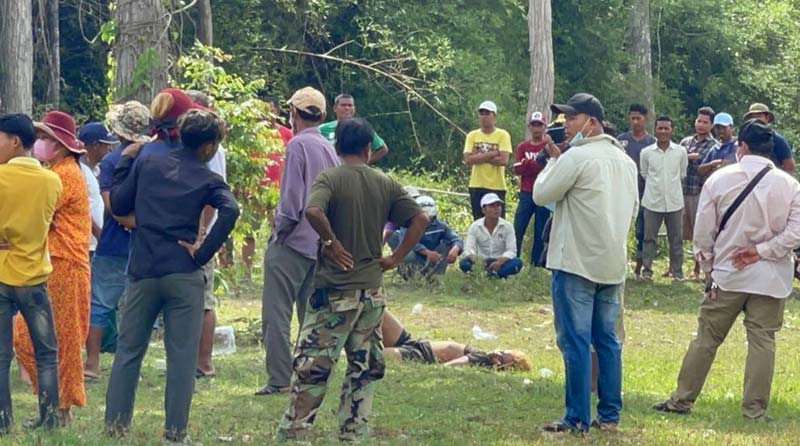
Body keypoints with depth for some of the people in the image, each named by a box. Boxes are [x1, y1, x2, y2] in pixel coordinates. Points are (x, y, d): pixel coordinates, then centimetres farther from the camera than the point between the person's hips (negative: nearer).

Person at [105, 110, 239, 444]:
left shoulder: (146, 162, 7)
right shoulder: (207, 179, -1)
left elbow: (118, 205, 10)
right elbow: (229, 211, -20)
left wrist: (125, 162, 20)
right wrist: (203, 252, -12)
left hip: (143, 272, 3)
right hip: (184, 275, -3)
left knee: (128, 351, 11)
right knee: (181, 355, 3)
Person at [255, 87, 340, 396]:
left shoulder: (298, 145, -11)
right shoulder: (329, 149, 10)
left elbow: (292, 197, -17)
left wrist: (280, 228, -5)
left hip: (292, 243, -7)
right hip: (321, 244, 7)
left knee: (277, 314, -4)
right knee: (312, 314, 13)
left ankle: (279, 380, -7)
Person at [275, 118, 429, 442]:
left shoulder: (330, 178, -8)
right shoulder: (385, 184, 6)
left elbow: (313, 211, -27)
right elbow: (420, 219, 4)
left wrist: (331, 242, -13)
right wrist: (396, 258, 5)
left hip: (334, 290, -4)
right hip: (371, 291, 4)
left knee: (311, 367, -2)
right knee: (364, 369, 11)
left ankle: (292, 434, -2)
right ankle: (353, 435, 12)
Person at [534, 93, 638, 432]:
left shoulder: (576, 157, -13)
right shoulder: (626, 161, 12)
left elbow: (541, 195, -7)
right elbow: (632, 210, 19)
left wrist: (553, 159, 5)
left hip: (577, 262, -8)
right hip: (613, 263, 8)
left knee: (575, 340, -4)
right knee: (606, 339, 12)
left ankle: (577, 419, -5)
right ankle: (609, 414, 13)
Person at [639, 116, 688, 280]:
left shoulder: (681, 152, -1)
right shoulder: (646, 152, -3)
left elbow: (682, 174, 11)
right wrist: (655, 186, 11)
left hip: (675, 203, 1)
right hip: (652, 202, 0)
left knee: (676, 239, 7)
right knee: (649, 238, 4)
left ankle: (677, 271, 15)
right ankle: (647, 270, 13)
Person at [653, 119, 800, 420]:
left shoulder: (719, 180, -3)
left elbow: (703, 233, 0)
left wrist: (708, 269, 11)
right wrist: (762, 251, -8)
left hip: (727, 274, 0)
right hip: (771, 278, 0)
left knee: (707, 337, 9)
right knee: (762, 340, 5)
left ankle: (682, 399, 14)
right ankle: (755, 409, 5)